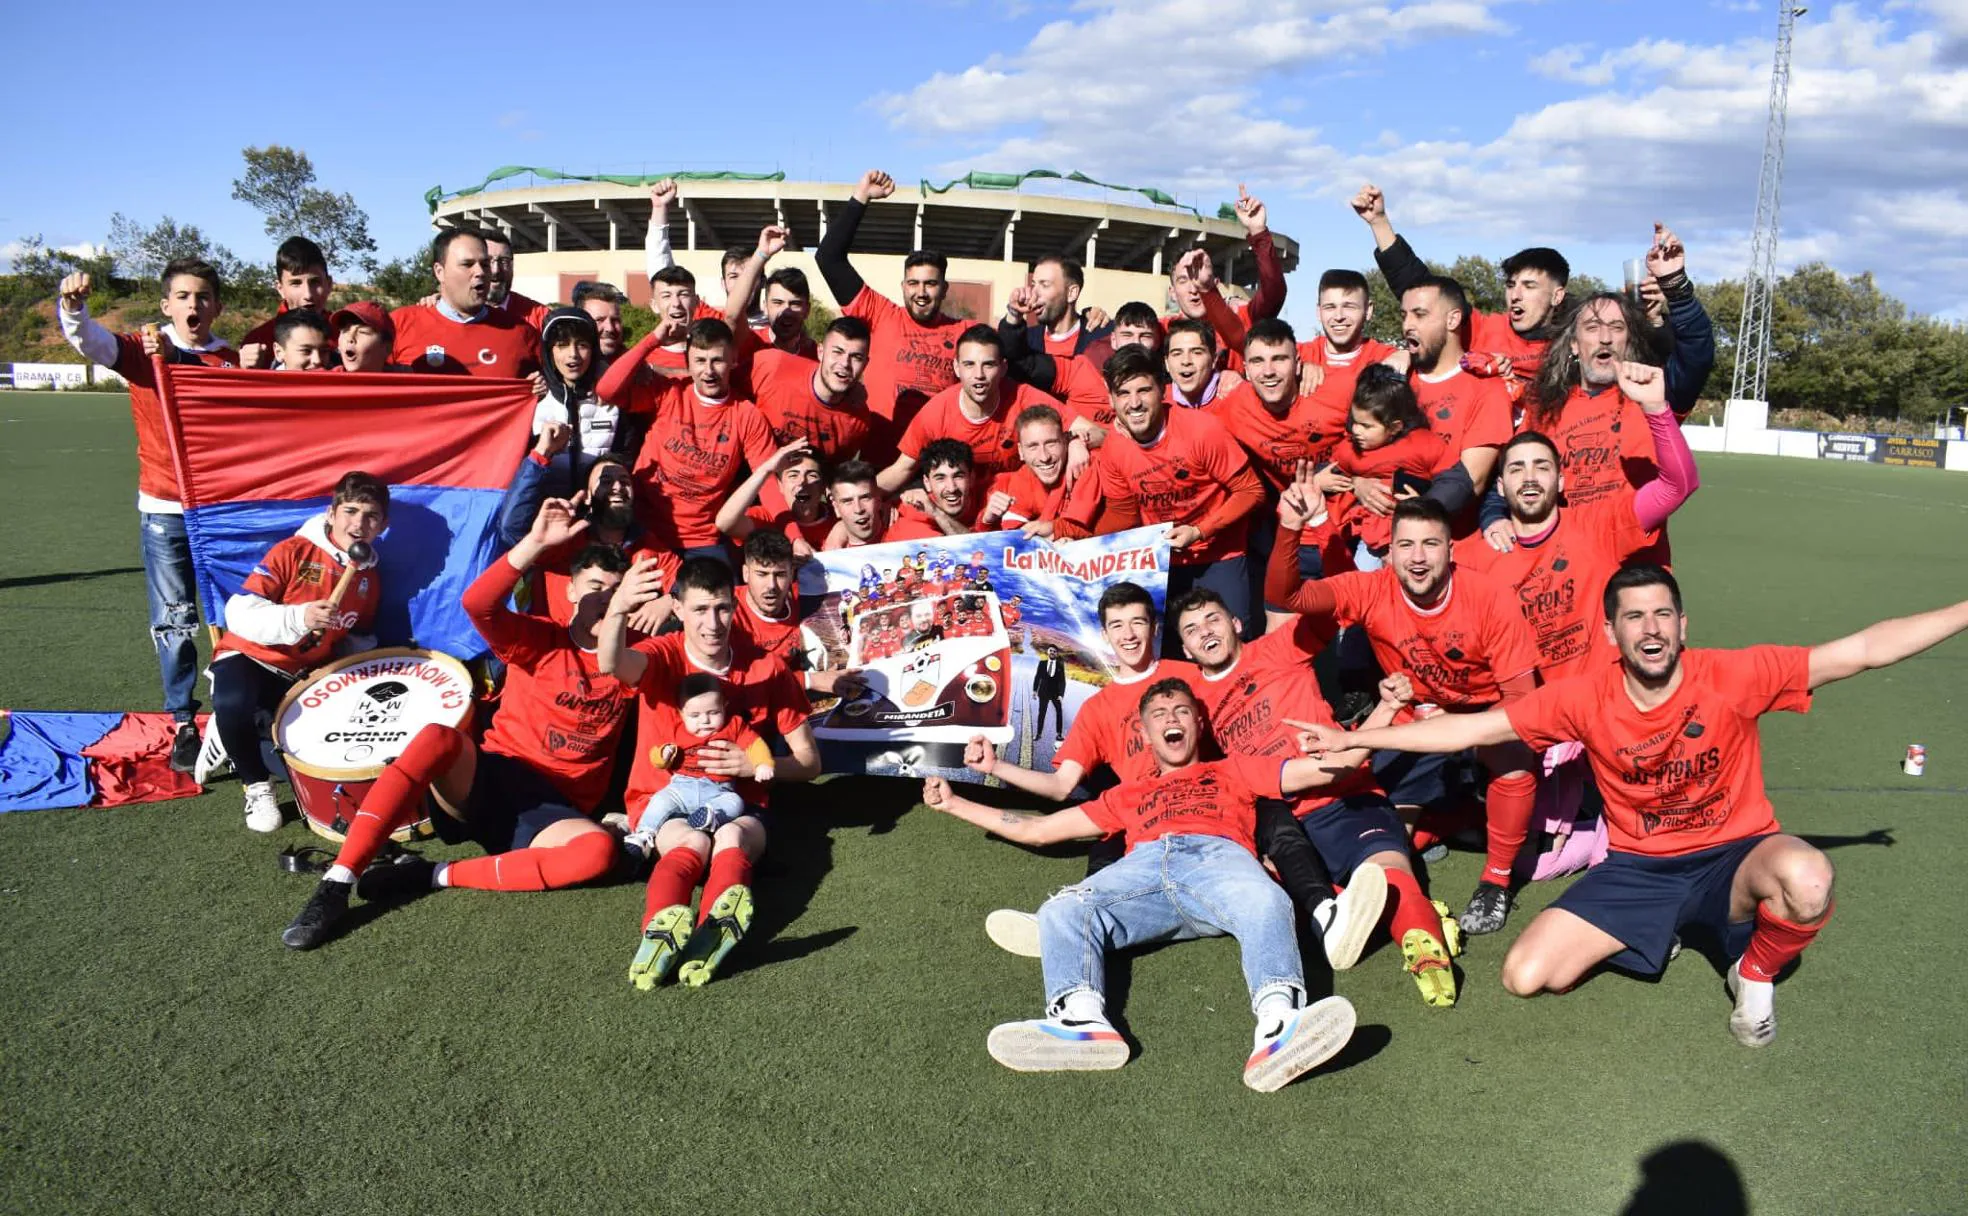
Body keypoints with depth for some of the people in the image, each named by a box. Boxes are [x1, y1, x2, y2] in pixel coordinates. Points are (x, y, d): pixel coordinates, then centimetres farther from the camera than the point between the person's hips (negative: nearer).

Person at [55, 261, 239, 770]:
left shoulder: (235, 362, 6)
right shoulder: (143, 351, 2)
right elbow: (90, 341, -17)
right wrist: (72, 307, -36)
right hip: (163, 509, -1)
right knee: (173, 623, 0)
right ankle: (183, 724, 10)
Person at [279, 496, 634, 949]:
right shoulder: (540, 640, 4)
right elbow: (477, 603, -13)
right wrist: (537, 544, -27)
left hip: (553, 809, 1)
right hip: (487, 780, 0)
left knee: (599, 850, -34)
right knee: (437, 736, -34)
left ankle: (440, 876, -22)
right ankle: (335, 886, -31)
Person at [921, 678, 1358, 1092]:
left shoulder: (1232, 771, 36)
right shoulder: (1129, 795, 41)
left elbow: (1322, 768, 24)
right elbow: (1039, 829, 42)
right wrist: (953, 802, 44)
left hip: (1217, 855, -2)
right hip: (1142, 866, 2)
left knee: (1266, 902, -38)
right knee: (1061, 912, -30)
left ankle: (1277, 1025, -61)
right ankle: (1082, 1021, -54)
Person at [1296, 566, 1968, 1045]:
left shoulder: (1734, 676, -17)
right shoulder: (1585, 697, -11)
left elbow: (1866, 649, -16)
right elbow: (1475, 728, -7)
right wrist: (1353, 738, -10)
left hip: (1733, 857, -2)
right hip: (1637, 869, 2)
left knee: (1807, 879, -39)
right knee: (1526, 975, -12)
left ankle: (1755, 974, -2)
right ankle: (1646, 938, 19)